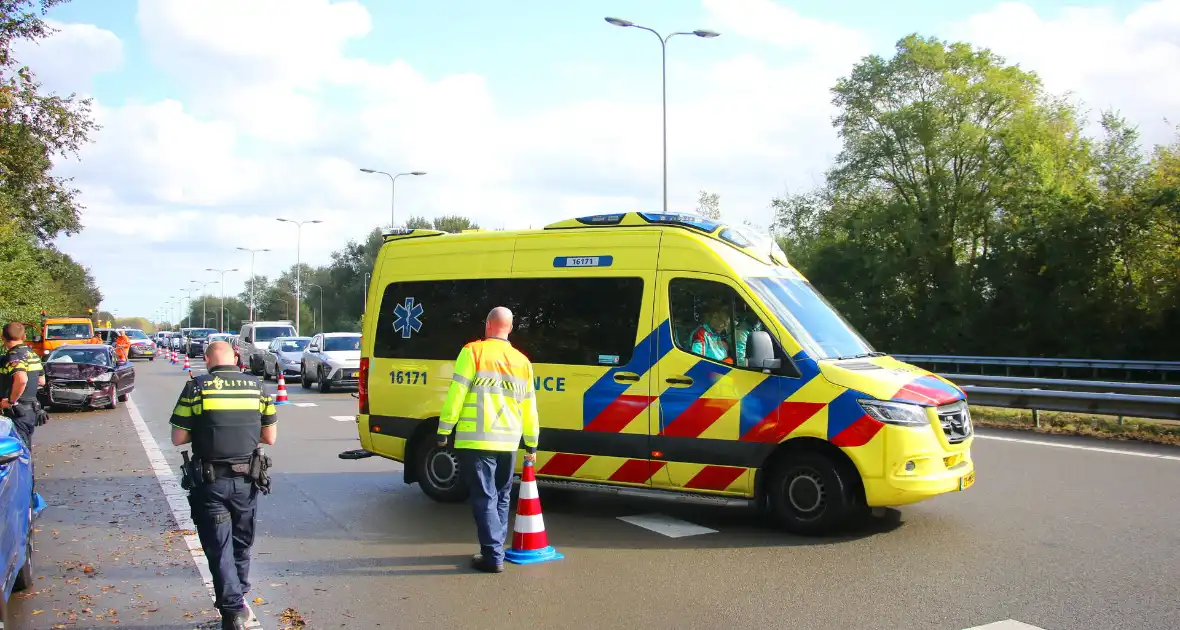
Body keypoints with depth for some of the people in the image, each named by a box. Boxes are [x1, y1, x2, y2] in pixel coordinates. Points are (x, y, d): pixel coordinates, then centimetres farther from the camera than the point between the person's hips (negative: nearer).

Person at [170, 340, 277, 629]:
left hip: (209, 482, -3)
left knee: (219, 547, 7)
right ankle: (239, 600, 34)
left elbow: (178, 438, -6)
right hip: (245, 481, 3)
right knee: (241, 543, 21)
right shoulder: (257, 387, 1)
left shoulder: (196, 387, -7)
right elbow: (270, 437, 4)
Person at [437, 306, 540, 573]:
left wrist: (444, 430, -1)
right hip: (508, 442, 5)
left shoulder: (473, 352, -4)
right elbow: (529, 407, 16)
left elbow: (457, 394, -9)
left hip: (477, 440, -5)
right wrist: (531, 443, 24)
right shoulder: (522, 361, 11)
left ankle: (493, 556, -2)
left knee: (484, 499, -1)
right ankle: (496, 548, 24)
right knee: (501, 498, 18)